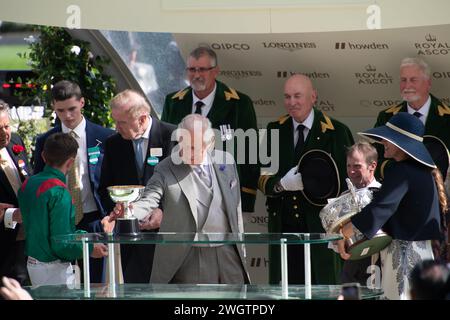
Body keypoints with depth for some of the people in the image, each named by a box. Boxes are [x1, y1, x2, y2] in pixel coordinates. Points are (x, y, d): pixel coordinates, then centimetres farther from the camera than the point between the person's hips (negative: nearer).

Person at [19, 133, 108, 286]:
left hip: (32, 263, 8)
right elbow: (60, 243, -22)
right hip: (54, 268, -8)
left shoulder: (27, 184, 6)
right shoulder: (59, 192, -19)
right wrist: (90, 249, -9)